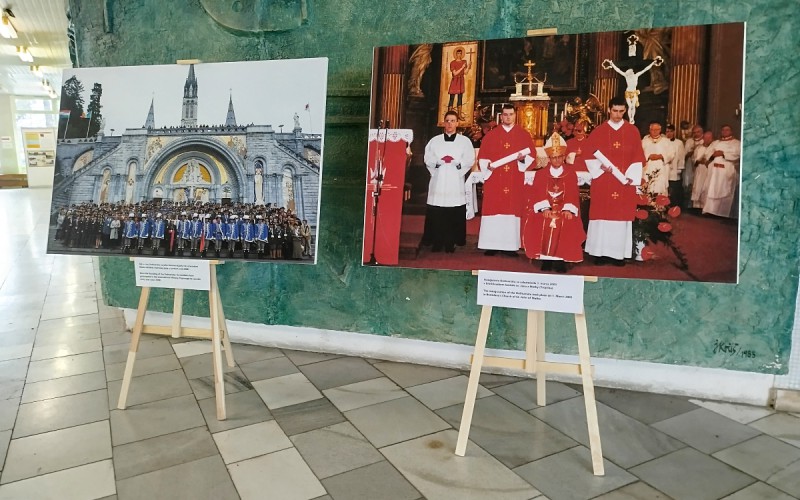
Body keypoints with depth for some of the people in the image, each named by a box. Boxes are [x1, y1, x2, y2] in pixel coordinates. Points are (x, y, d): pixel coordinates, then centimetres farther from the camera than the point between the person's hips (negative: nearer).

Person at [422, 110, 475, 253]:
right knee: (436, 214, -3)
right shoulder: (435, 141, 13)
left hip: (455, 182, -1)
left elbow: (470, 160, 1)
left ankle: (450, 243, 5)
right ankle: (437, 242, 5)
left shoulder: (465, 141, 10)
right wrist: (439, 161, -13)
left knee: (454, 214, -3)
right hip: (438, 181, 1)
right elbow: (428, 159, 6)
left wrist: (456, 162, -15)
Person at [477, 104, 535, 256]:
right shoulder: (491, 135, 9)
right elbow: (482, 156, 5)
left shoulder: (524, 135, 9)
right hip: (494, 180, 0)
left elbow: (532, 155, 6)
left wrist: (523, 159, -13)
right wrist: (488, 165, -13)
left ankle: (510, 245, 2)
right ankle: (492, 245, 0)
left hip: (514, 181, 0)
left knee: (512, 210, -1)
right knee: (494, 209, -3)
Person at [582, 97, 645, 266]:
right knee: (602, 216, -1)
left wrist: (631, 177, -7)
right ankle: (601, 252, 6)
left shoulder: (633, 131, 7)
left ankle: (619, 253, 8)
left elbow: (637, 158, 6)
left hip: (625, 182, 1)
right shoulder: (598, 132, 4)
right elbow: (589, 157, 2)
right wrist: (601, 167, -14)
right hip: (603, 183, -1)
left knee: (622, 216, 2)